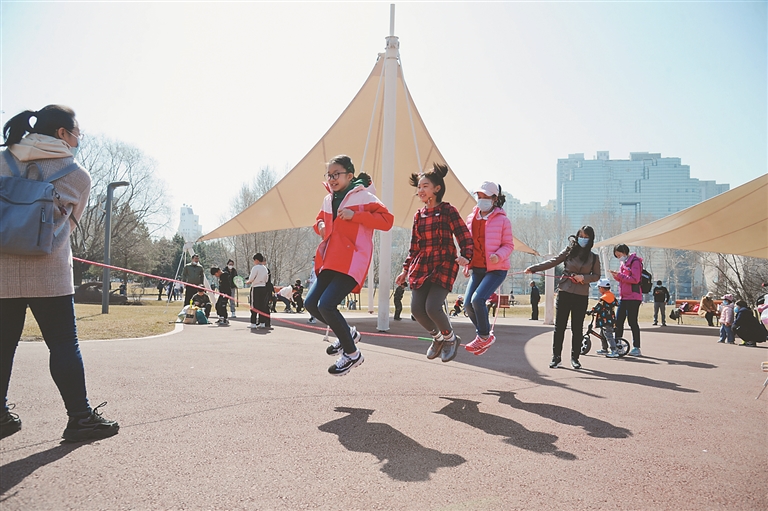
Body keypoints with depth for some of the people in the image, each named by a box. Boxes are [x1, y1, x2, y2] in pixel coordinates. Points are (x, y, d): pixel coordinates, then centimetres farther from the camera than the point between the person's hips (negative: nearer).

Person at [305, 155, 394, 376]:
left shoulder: (363, 196, -5)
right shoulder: (328, 199, 16)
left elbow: (387, 220, -13)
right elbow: (321, 218, 34)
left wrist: (355, 215, -19)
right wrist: (320, 225, 10)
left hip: (351, 261, -8)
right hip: (329, 260, 8)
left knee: (326, 304, -19)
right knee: (311, 303, 0)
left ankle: (352, 353, 1)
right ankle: (348, 333, 23)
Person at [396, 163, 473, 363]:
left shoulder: (448, 211, -2)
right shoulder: (418, 216, 13)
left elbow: (465, 236, -4)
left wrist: (465, 256, -20)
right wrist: (406, 270, 14)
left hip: (444, 266, -5)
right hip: (421, 266, 6)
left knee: (432, 308, -18)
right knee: (416, 308, -4)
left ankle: (450, 338, 13)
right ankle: (437, 337, 24)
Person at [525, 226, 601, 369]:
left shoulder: (594, 258, 7)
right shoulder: (569, 251, 5)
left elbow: (596, 276, 9)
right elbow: (552, 262, 1)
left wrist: (584, 278, -11)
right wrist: (533, 268, -9)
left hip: (581, 297, 0)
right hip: (564, 293, 0)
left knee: (577, 328, 6)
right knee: (559, 326, 0)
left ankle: (575, 358, 18)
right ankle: (556, 357, 8)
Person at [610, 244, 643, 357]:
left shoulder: (635, 262, -9)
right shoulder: (624, 263, 18)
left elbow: (635, 279, -18)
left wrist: (619, 275, -20)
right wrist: (616, 276, 3)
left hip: (633, 297, -8)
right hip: (623, 297, 8)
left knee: (632, 322, -4)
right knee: (618, 321, 7)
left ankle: (636, 348, 3)